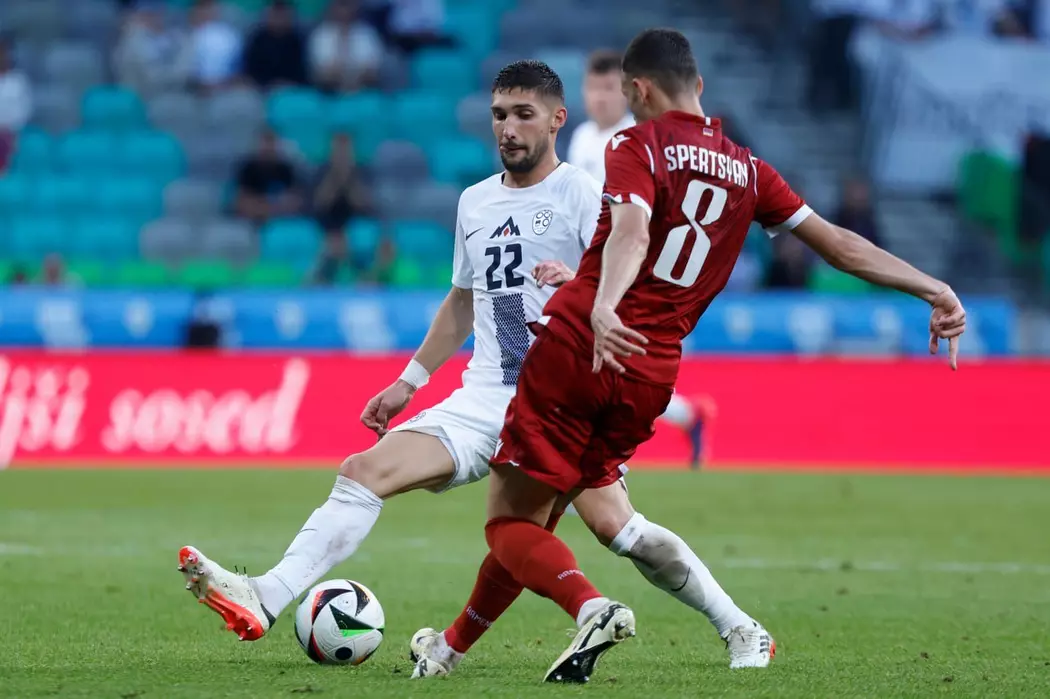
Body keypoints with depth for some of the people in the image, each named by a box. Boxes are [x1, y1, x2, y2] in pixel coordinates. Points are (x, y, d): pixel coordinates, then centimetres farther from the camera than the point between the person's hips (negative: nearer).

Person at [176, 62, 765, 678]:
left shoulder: (581, 193, -3)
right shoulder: (475, 201, 17)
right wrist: (409, 383, 29)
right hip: (484, 399, 6)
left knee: (613, 525, -22)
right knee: (364, 472, -11)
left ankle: (739, 627, -5)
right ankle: (265, 601, -21)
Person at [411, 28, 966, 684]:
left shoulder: (637, 146, -2)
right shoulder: (747, 169, 14)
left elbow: (632, 230, -23)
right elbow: (838, 243, 14)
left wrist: (603, 309, -40)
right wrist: (935, 289, 19)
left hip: (577, 349, -6)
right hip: (652, 377, 6)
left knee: (511, 525, -2)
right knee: (534, 520, 19)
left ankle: (592, 607, -27)